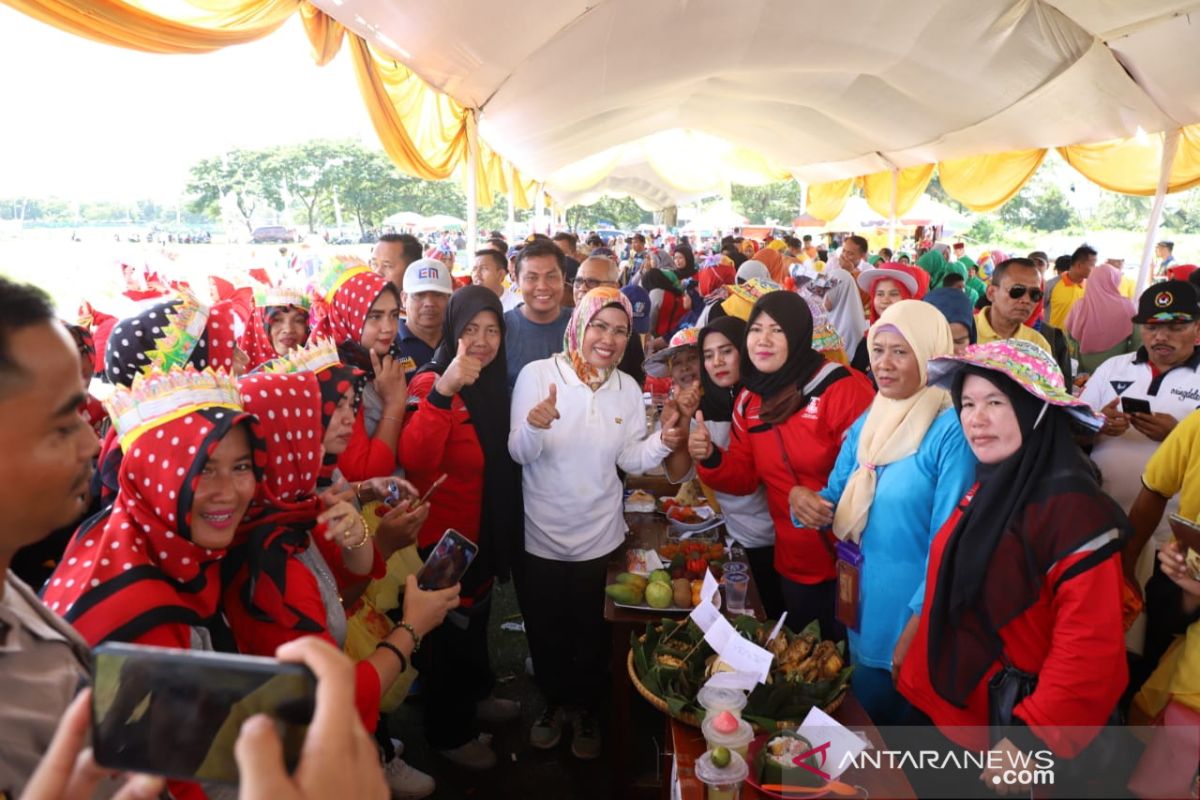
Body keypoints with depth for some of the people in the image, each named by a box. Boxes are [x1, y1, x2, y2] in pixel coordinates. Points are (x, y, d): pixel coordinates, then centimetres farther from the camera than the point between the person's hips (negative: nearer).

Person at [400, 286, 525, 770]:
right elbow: (414, 462, -39)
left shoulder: (495, 381, 2)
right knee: (449, 630, 12)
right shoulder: (432, 382, -21)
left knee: (477, 617, 27)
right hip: (444, 536, -7)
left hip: (486, 529, 7)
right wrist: (442, 392, -47)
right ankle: (448, 732, 34)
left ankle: (476, 694, 51)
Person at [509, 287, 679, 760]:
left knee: (591, 632, 18)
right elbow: (519, 454, -17)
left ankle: (587, 710, 44)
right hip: (540, 535, -1)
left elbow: (630, 459, 0)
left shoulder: (628, 388, -2)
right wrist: (534, 426, -38)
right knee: (544, 630, 18)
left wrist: (662, 442, -19)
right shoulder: (537, 374, -14)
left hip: (599, 536, 2)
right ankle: (553, 702, 46)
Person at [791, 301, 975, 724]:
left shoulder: (953, 431, -19)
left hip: (912, 613, -6)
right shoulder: (867, 421, 2)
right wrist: (806, 500, -15)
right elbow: (836, 498, 8)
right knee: (861, 715, 26)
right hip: (861, 600, 7)